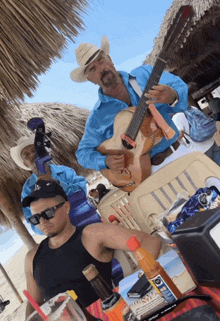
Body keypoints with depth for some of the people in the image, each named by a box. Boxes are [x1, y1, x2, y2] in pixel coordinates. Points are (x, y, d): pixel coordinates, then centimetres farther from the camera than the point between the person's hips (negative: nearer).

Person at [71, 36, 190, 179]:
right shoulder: (97, 117, -2)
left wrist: (172, 97, -28)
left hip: (179, 153, 3)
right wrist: (106, 161, -15)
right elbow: (84, 152, 6)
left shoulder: (145, 74, 1)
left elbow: (180, 87, -4)